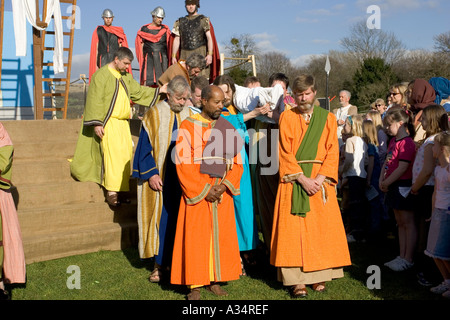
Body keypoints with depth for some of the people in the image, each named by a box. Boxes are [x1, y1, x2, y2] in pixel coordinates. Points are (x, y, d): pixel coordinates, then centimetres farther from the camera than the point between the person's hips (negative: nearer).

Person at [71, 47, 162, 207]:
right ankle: (111, 192, -17)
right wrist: (96, 123, -18)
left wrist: (159, 90, 12)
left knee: (125, 154, 5)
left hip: (122, 123, 8)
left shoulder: (126, 77, 14)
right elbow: (95, 101, -12)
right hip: (108, 123, -8)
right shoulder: (101, 75, -8)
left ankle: (120, 189, 14)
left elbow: (138, 91, 21)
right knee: (112, 152, -17)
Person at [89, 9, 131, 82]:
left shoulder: (118, 32, 10)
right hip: (102, 61, -1)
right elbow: (95, 49, 5)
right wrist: (95, 65, -3)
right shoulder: (98, 31, 8)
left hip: (115, 60, 1)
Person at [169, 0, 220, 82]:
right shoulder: (180, 22, 16)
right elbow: (176, 40, 13)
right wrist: (173, 56, 3)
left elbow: (209, 38, -4)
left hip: (200, 53, -3)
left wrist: (210, 54, -17)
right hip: (184, 55, 3)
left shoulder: (204, 20, 5)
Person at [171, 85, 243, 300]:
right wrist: (204, 190, -13)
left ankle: (214, 280, 17)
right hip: (197, 192, -4)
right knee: (195, 238, -2)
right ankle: (194, 285, 6)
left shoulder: (227, 128, 7)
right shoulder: (188, 127, -4)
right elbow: (183, 164, -9)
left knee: (221, 235, 5)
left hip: (222, 192, 4)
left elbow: (236, 162, 7)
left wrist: (224, 186, -8)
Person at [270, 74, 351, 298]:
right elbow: (285, 153, -3)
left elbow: (332, 152, 2)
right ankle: (296, 279, -1)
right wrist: (303, 178, -14)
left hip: (320, 180, 2)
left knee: (322, 228, 1)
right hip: (294, 179, -2)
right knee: (294, 229, -5)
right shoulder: (287, 117, 5)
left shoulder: (328, 118, 9)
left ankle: (318, 275, 11)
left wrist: (320, 178, -12)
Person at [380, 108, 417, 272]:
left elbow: (402, 168, -21)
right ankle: (402, 256, 23)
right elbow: (387, 162, 15)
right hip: (393, 187, 10)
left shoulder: (407, 143, -16)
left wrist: (386, 183, -14)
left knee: (408, 223, -2)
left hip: (403, 186, -10)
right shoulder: (393, 141, 13)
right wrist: (382, 180, 2)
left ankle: (408, 260, 4)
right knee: (400, 223, 15)